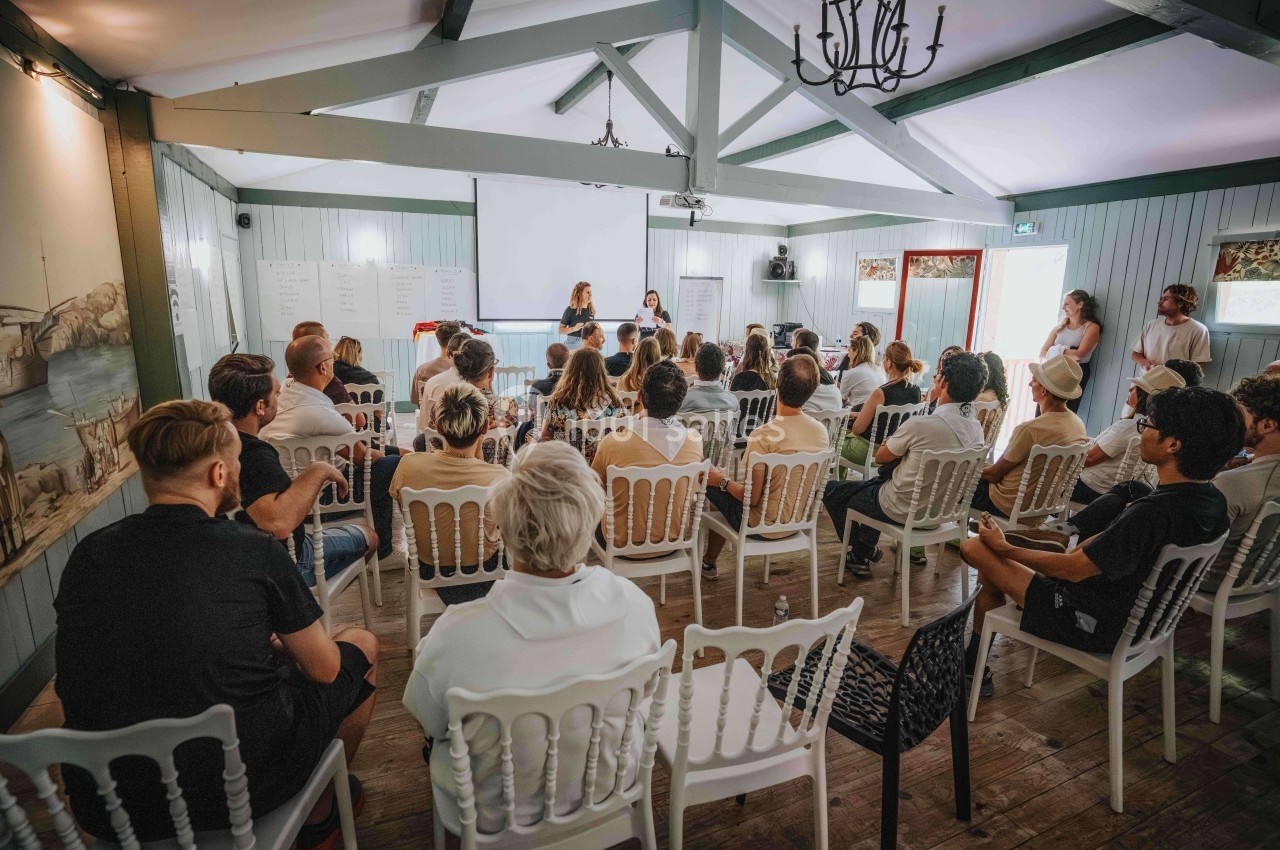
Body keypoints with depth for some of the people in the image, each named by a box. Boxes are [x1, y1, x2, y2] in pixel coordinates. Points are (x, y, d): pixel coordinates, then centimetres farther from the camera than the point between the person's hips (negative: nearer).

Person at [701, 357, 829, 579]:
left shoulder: (764, 435, -27)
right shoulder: (821, 431, -8)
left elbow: (752, 497, -22)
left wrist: (722, 481, -4)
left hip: (764, 524, -6)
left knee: (711, 482, 12)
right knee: (734, 484, 24)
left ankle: (708, 563, 28)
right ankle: (709, 560, 35)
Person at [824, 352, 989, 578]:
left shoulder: (920, 424, -28)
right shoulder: (976, 429, -6)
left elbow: (880, 457, -12)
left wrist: (896, 447, 6)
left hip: (902, 510, -7)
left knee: (831, 490, 11)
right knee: (875, 483, 33)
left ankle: (861, 552, 27)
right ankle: (863, 555, 36)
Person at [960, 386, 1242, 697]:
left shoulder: (1153, 512, -31)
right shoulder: (1212, 499, -3)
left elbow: (1073, 568, -23)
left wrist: (1006, 548, -12)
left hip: (1094, 626, -9)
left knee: (975, 547, -8)